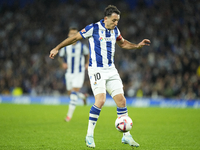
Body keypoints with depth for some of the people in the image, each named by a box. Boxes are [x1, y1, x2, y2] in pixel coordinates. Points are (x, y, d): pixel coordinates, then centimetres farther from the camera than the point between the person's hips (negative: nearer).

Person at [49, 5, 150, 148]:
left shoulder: (115, 30, 8)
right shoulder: (93, 28, -11)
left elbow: (123, 43, 27)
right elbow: (75, 37, -1)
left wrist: (138, 45, 12)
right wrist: (57, 48, 0)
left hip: (111, 70, 6)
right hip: (96, 70, -6)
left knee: (121, 100, 0)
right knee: (100, 100, -21)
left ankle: (126, 136, 9)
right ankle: (90, 135, -9)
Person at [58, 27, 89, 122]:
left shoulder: (82, 46, -7)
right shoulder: (65, 47, -5)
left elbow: (87, 54, 14)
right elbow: (61, 56, 8)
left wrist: (87, 63, 1)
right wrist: (63, 63, -11)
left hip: (79, 73, -3)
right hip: (69, 73, 3)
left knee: (74, 92, -16)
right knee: (70, 93, 9)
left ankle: (69, 114, -15)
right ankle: (83, 96, 43)